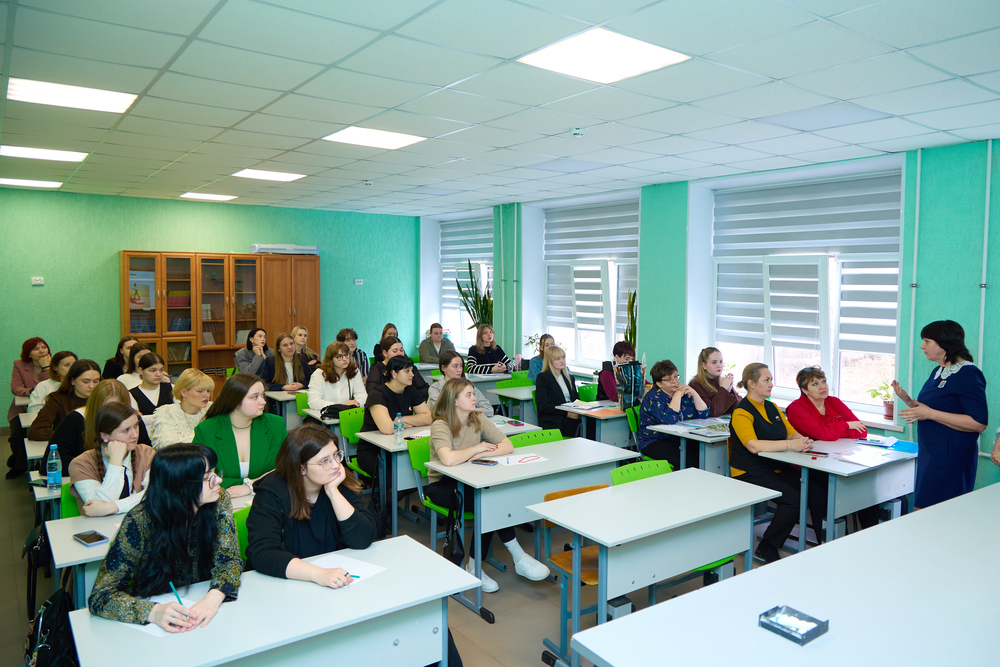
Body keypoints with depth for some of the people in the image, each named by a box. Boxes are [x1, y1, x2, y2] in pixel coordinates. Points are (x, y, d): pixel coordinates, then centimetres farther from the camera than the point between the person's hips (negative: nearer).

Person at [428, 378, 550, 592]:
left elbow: (508, 445, -5)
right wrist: (476, 448, -20)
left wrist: (482, 453, -19)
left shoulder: (478, 419, 2)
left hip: (469, 481, 6)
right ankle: (518, 558, -14)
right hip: (442, 485, -5)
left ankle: (474, 565, -16)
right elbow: (448, 459, -35)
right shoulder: (440, 425, -16)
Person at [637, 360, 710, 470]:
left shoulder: (683, 392, 10)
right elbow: (669, 419, -24)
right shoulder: (653, 397, -9)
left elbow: (703, 414, 6)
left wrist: (694, 393, -7)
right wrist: (678, 395, -17)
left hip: (682, 440, 6)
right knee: (689, 460, -30)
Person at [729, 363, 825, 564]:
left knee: (817, 491, -15)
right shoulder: (741, 413, -11)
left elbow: (792, 432, 13)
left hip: (777, 468, 7)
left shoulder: (772, 407, 16)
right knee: (794, 498, -25)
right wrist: (790, 444, -31)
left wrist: (803, 441, -11)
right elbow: (754, 445, -24)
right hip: (751, 472, -7)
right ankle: (766, 549, -8)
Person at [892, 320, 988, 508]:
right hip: (929, 454, 9)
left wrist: (931, 413, -22)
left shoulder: (968, 374, -13)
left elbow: (979, 423, -20)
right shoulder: (938, 372, 14)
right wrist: (907, 400, 6)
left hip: (951, 460, -9)